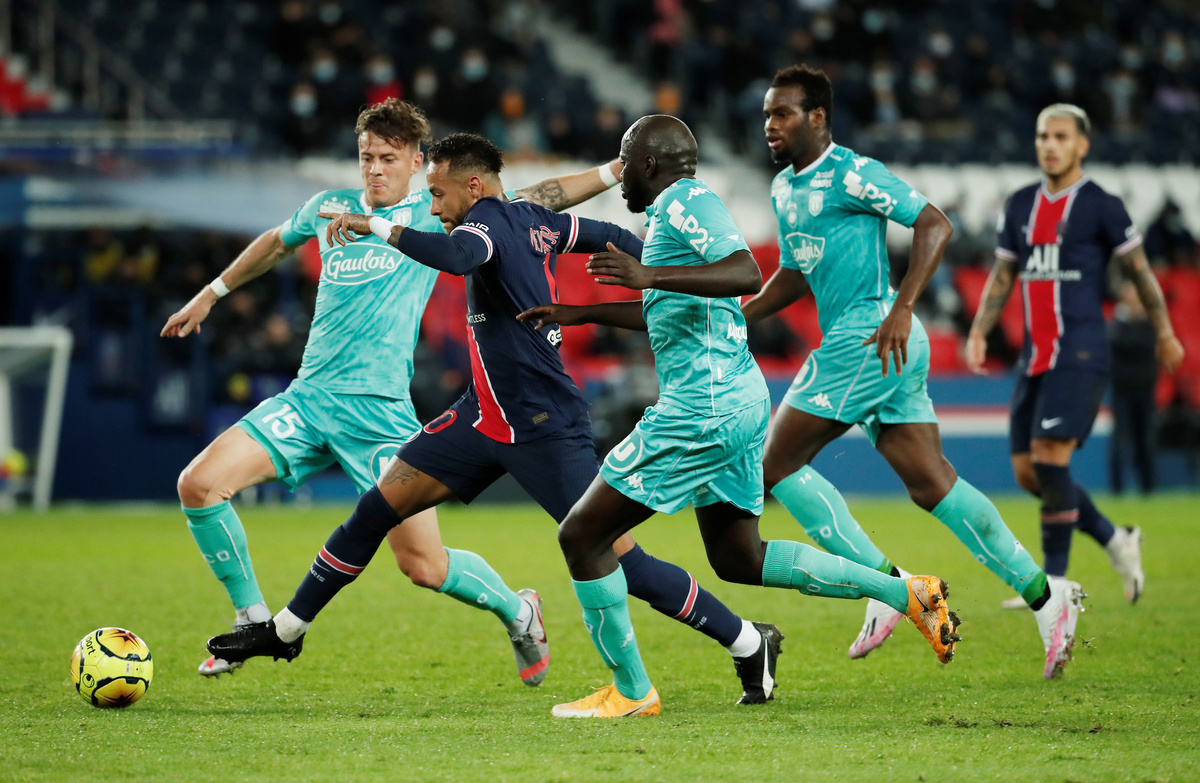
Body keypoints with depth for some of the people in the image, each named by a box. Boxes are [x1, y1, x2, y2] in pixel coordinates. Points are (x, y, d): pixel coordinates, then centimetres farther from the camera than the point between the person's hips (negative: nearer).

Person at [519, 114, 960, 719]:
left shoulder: (685, 203, -12)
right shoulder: (679, 210, 20)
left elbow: (746, 275, -28)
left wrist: (650, 276, -33)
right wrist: (581, 314, 35)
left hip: (703, 410, -11)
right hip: (738, 399, 11)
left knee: (582, 534, -3)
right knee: (739, 561, 18)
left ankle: (630, 692, 3)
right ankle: (906, 593, 13)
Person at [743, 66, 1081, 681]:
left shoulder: (851, 174, -10)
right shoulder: (783, 188, 19)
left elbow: (935, 224, -13)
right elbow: (794, 275, 30)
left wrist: (901, 310, -21)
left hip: (870, 337, -9)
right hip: (851, 341, 9)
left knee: (777, 464, -7)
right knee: (931, 483, 5)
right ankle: (1042, 594, 5)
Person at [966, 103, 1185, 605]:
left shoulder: (1101, 206, -3)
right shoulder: (1021, 206, 14)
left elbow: (1138, 269, 4)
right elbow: (1002, 276, 18)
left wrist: (1164, 333, 7)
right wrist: (979, 332, 6)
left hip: (1081, 352, -7)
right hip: (1035, 356, 7)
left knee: (1050, 459, -17)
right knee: (1027, 472, 3)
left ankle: (1054, 582, -10)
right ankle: (1116, 542, 21)